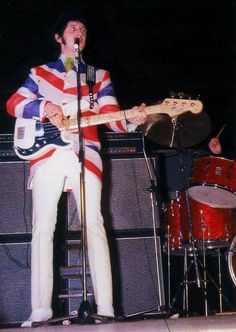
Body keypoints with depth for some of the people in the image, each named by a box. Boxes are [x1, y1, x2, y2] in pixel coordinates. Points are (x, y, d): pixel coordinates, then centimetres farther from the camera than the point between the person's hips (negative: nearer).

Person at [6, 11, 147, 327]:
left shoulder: (99, 75, 21)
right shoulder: (40, 73, 21)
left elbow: (111, 114, 9)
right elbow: (13, 103, 10)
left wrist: (130, 120, -13)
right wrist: (45, 106, -9)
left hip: (85, 153, 0)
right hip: (46, 154, 1)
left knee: (94, 225, -10)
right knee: (43, 228, -6)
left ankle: (105, 307, -11)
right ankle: (41, 310, -4)